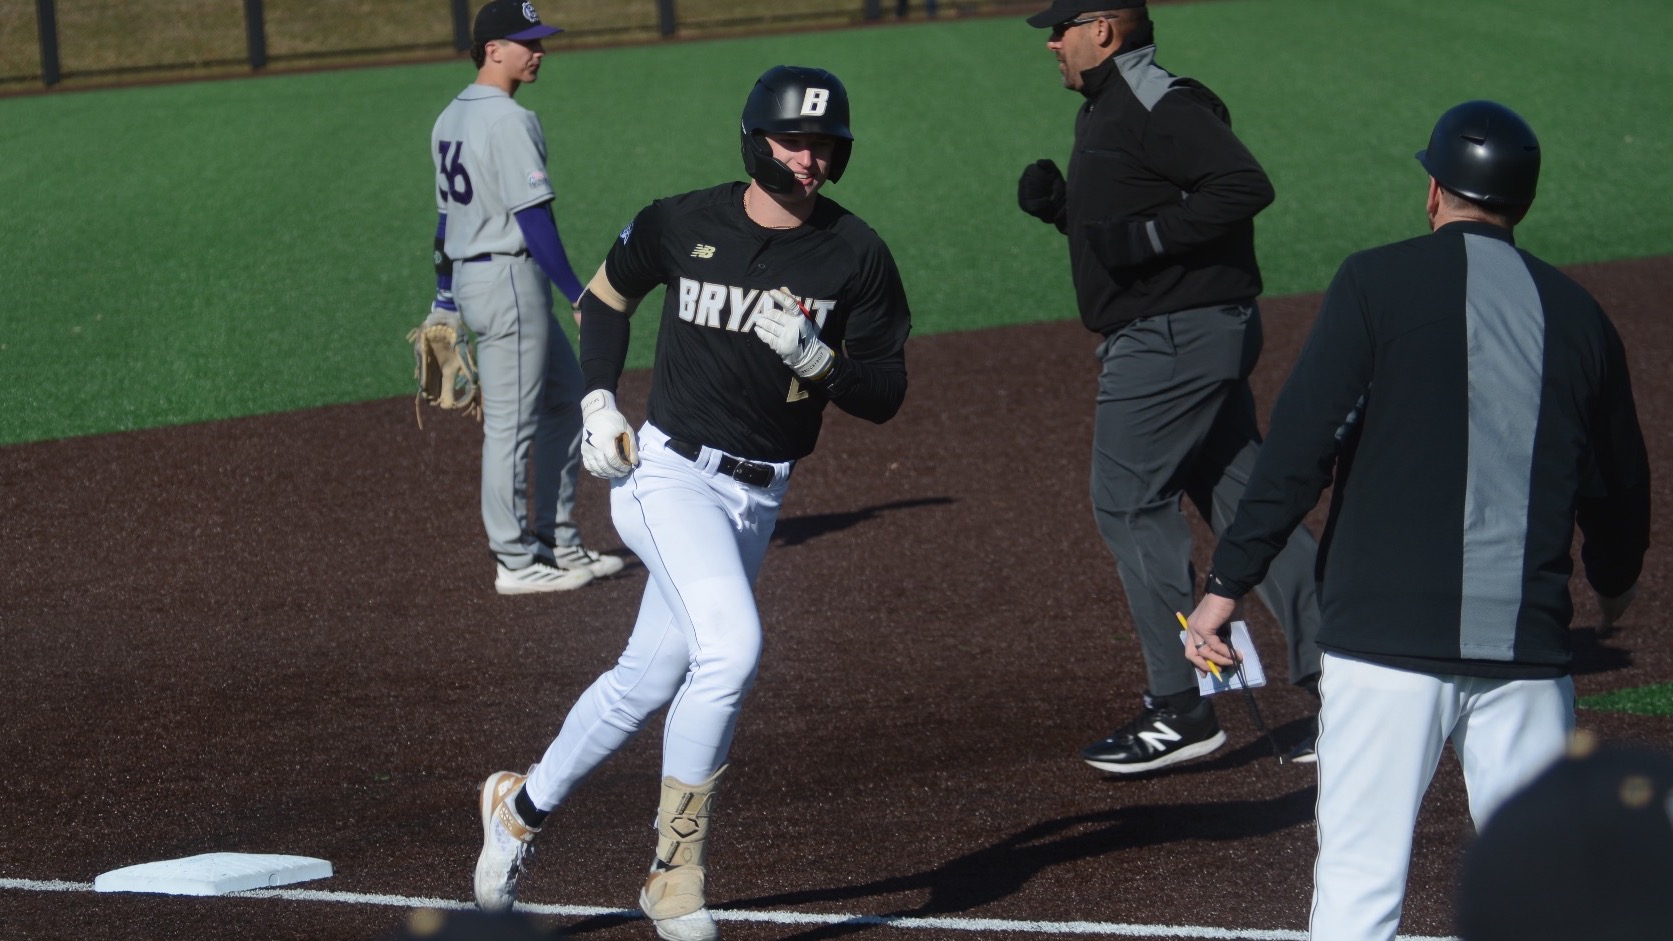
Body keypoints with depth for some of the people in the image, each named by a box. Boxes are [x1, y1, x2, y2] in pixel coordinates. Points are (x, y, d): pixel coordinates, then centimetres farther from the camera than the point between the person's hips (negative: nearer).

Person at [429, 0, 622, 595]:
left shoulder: (450, 119, 13)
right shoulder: (507, 119, -17)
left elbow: (447, 211, 19)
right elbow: (532, 216, -20)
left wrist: (444, 299, 24)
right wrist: (578, 296, -18)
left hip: (469, 278, 10)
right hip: (510, 279, -10)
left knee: (564, 400, 17)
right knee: (511, 424, -3)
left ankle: (559, 544, 20)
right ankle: (516, 563, 3)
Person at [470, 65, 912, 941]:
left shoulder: (855, 255, -5)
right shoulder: (680, 225, -6)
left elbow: (883, 397, -4)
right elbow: (607, 294, 14)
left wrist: (815, 357, -22)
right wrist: (598, 402, 2)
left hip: (757, 497, 4)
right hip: (669, 474, -4)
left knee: (648, 678, 10)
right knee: (730, 645, -25)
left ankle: (522, 804, 33)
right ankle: (675, 867, -14)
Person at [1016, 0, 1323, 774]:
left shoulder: (1159, 105, -15)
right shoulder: (1105, 111, 18)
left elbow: (1245, 186, -25)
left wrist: (1145, 237, -24)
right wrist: (1060, 207, 8)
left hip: (1176, 337, -11)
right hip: (1199, 334, 11)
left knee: (1128, 503, -6)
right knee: (1242, 500, 9)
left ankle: (1181, 710, -3)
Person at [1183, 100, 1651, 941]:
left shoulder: (1378, 281, -1)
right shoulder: (1575, 311, 11)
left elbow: (1300, 446, -9)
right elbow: (1621, 484, 19)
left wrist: (1227, 583, -5)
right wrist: (1613, 584, 39)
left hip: (1388, 635, -3)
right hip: (1526, 644, 4)